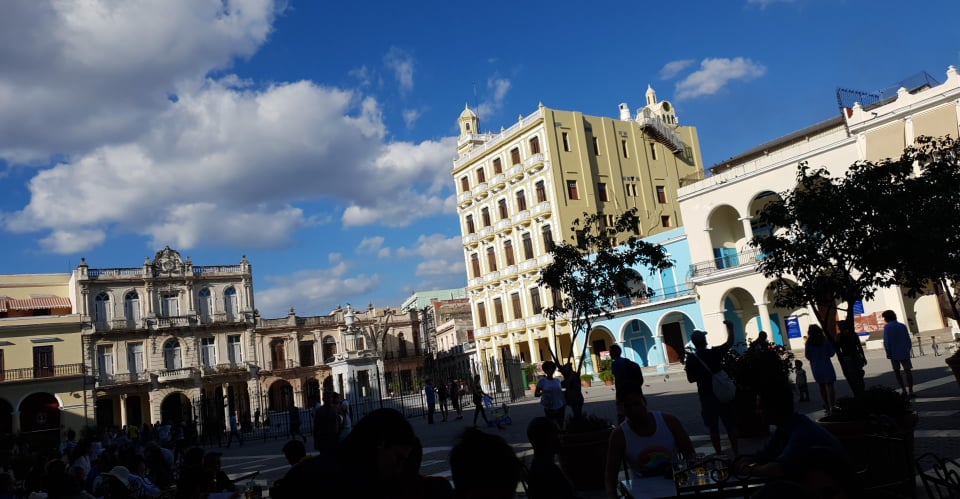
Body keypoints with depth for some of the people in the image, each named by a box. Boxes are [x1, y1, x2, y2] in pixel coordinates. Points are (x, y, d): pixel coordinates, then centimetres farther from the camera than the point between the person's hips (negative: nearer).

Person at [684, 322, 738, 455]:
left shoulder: (691, 360, -9)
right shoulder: (715, 352, -9)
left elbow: (691, 379, -2)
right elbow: (730, 342, 5)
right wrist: (730, 327, 16)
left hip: (706, 396, 0)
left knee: (713, 428, 8)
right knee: (730, 425, 11)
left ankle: (719, 454, 10)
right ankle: (735, 452, 14)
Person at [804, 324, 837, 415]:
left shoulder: (809, 343, -6)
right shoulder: (825, 340, -8)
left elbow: (807, 356, -3)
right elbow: (832, 353, -4)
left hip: (816, 368, 2)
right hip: (826, 366, -1)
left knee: (822, 387, 13)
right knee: (829, 386, 2)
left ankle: (827, 407, 18)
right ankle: (832, 407, -4)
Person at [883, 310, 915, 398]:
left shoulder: (887, 327, -5)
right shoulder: (902, 326, 9)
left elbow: (886, 342, -11)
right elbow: (908, 340, 9)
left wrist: (888, 353, -6)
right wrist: (908, 350, 17)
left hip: (894, 354, -3)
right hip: (905, 353, 3)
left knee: (897, 371, 12)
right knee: (908, 371, 7)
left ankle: (904, 390, 5)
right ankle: (910, 391, 1)